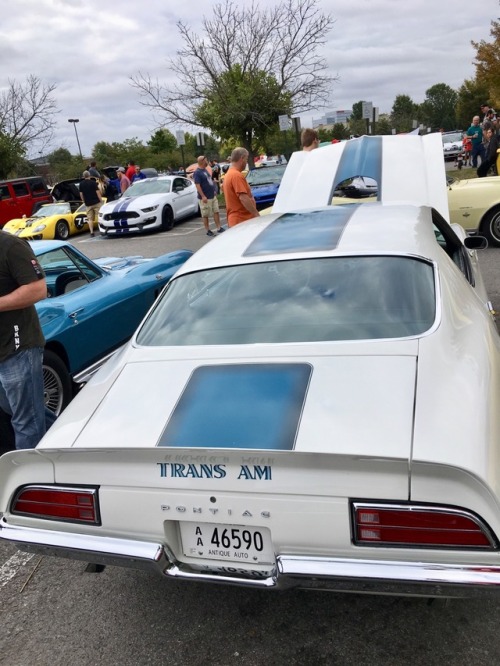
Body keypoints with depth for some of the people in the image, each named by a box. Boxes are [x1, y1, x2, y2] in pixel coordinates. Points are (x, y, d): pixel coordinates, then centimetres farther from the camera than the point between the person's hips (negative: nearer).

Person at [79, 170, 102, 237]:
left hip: (88, 204, 3)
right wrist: (101, 200, -4)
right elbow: (97, 192, -10)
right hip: (96, 202, -3)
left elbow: (81, 194, 7)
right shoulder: (93, 182, -8)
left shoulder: (81, 184, 4)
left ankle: (91, 232, -1)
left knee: (90, 219, 5)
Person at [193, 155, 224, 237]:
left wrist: (214, 191, 22)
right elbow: (197, 185, -20)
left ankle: (219, 228, 12)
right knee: (205, 215, 1)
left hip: (213, 196, 9)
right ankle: (208, 231, 9)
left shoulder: (205, 170, 13)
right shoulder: (197, 173, -13)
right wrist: (203, 196, -26)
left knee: (216, 212, 7)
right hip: (205, 198, -8)